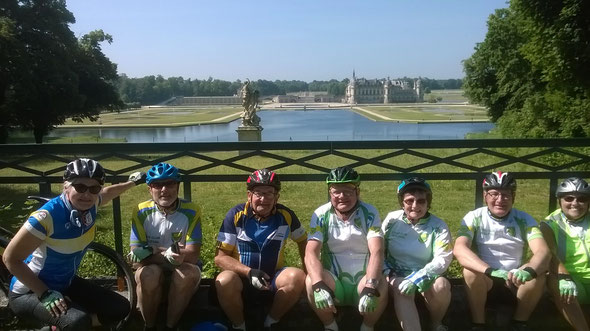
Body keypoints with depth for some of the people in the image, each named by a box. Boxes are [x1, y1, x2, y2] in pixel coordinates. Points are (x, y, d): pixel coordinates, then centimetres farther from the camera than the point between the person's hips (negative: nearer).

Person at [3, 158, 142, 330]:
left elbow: (108, 192, 14)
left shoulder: (90, 205, -11)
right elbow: (11, 258, -23)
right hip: (30, 292, -7)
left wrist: (132, 182, 31)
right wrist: (46, 294, -26)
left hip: (65, 283, 7)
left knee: (120, 309, -1)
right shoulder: (47, 216, -31)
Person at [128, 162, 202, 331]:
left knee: (189, 273, -33)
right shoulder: (141, 212, -9)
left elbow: (193, 256, -17)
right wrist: (166, 255, -32)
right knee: (149, 273, -33)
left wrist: (155, 251, -31)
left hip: (181, 276, 0)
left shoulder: (191, 211, -12)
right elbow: (136, 258, -13)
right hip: (153, 271, 0)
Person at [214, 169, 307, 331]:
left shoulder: (286, 215, -6)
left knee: (297, 277, -28)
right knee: (225, 280, -34)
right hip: (242, 277, -2)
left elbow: (302, 240, 13)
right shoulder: (235, 215, -11)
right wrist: (249, 272, -26)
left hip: (273, 278, 2)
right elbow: (220, 257, -11)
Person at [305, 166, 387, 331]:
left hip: (362, 281, 0)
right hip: (333, 283, 1)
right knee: (311, 281, -29)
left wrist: (370, 288, -36)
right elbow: (311, 252, -18)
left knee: (380, 287, -31)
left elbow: (376, 252, -20)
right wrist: (319, 286, -35)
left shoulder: (370, 213, -8)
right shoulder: (321, 215, -7)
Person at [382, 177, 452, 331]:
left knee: (442, 285, -31)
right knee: (402, 290, -34)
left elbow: (443, 259, -15)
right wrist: (387, 272, -12)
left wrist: (416, 278, -28)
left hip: (425, 277, 1)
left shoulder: (438, 226, -5)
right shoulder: (392, 220, -1)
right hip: (396, 275, 0)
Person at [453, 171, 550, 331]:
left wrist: (528, 271, -45)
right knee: (470, 271, -33)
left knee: (538, 273, -28)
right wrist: (491, 271, -44)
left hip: (515, 278, 2)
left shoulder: (524, 220, -6)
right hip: (484, 279, -1)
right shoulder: (474, 218, -11)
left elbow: (542, 251, -21)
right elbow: (459, 249, -28)